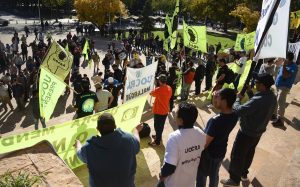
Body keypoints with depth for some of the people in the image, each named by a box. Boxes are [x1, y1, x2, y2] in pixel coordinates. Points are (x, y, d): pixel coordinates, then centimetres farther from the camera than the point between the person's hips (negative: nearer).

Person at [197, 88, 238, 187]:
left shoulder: (216, 120, -36)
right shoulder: (234, 115, -15)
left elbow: (205, 143, -27)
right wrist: (218, 95, -12)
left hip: (208, 153, -6)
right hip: (221, 152, 6)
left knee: (201, 176, 19)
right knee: (214, 174, 29)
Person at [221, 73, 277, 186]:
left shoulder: (258, 100, -37)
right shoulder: (271, 96, -6)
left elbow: (238, 111, -35)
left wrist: (238, 99, -19)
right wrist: (249, 92, -1)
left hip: (247, 133, -9)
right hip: (258, 131, 9)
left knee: (237, 155, 9)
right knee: (249, 152, 27)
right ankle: (244, 173, 49)